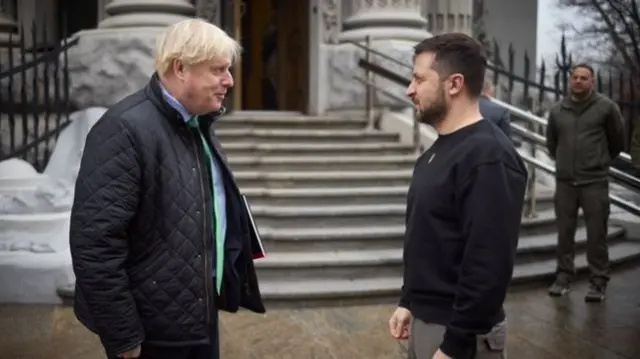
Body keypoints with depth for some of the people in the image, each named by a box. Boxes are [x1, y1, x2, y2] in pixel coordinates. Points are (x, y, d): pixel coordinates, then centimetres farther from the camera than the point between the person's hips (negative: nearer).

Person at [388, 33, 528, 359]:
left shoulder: (488, 157, -21)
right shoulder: (438, 150, 9)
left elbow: (489, 266, -25)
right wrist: (409, 302, 15)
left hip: (458, 331, -9)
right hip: (425, 320, 9)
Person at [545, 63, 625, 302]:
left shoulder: (606, 107, -3)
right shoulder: (557, 110, 6)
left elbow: (617, 140, 8)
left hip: (595, 182, -3)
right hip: (564, 181, 3)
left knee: (596, 234, 0)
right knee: (564, 233, 8)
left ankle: (598, 282, 9)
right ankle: (564, 277, 18)